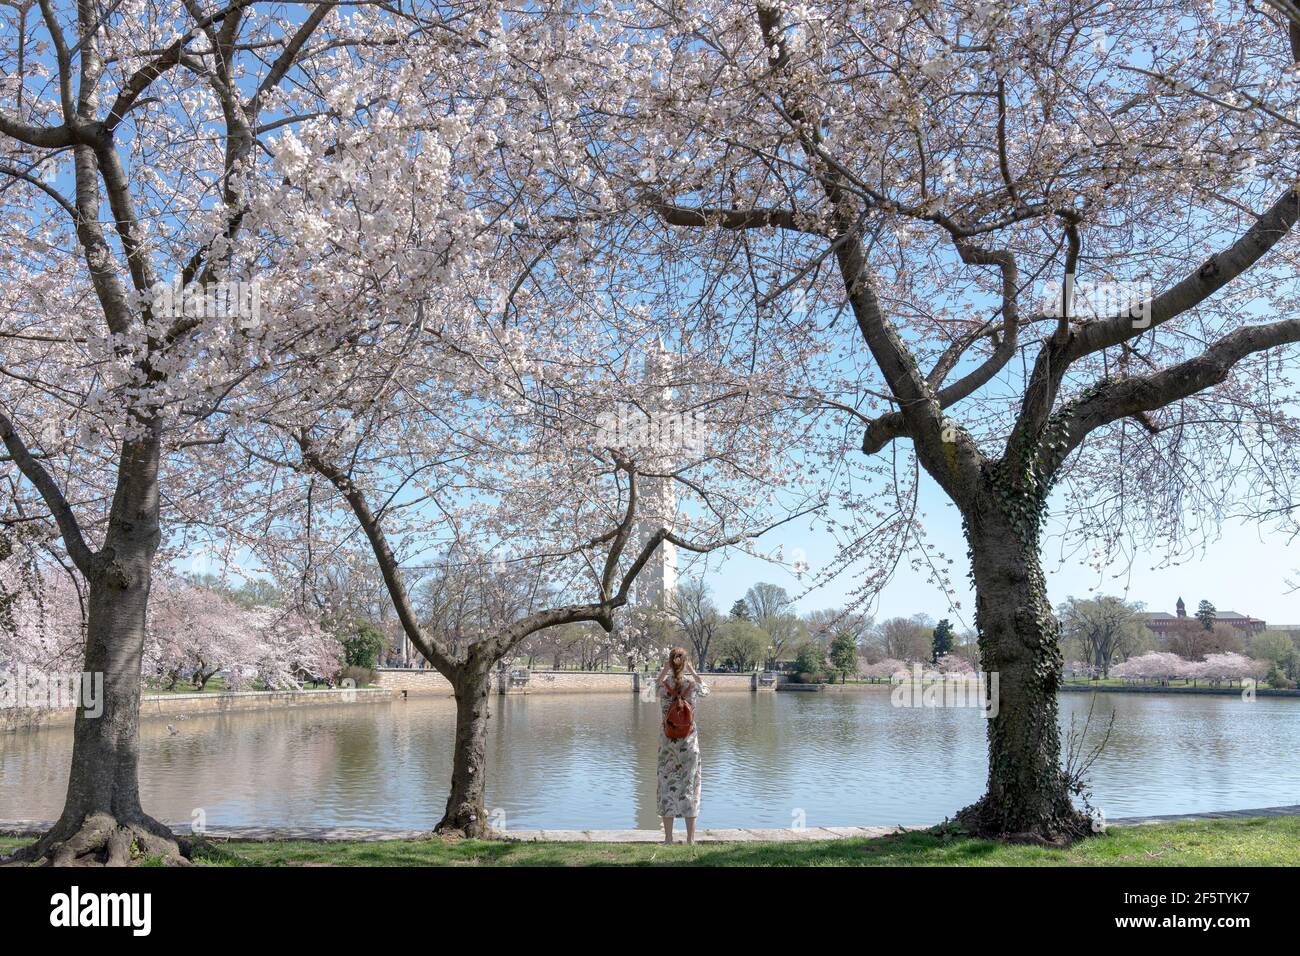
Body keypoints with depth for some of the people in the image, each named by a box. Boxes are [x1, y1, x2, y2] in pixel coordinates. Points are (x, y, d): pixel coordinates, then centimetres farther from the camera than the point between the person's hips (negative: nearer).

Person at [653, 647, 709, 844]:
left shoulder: (664, 685, -10)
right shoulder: (692, 684, -10)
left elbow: (655, 686, 16)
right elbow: (705, 689, 15)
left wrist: (665, 669, 9)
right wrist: (692, 670, 11)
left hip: (667, 742, 0)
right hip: (689, 742, 0)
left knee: (667, 786, 8)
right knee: (690, 787, 7)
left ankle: (668, 837, 10)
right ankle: (690, 838, 10)